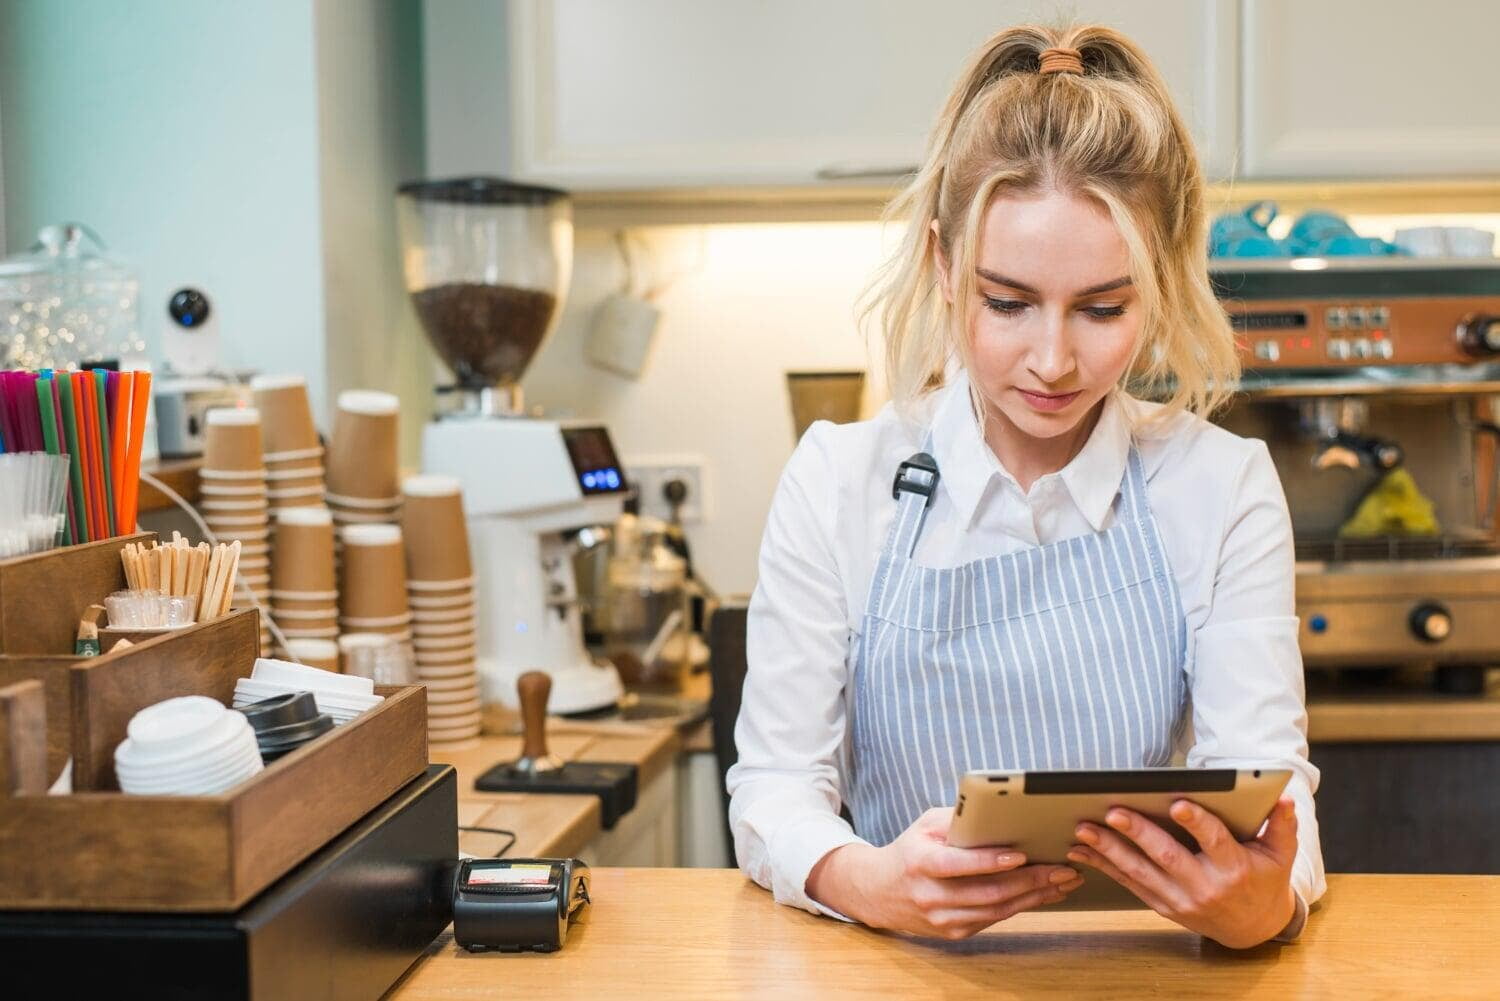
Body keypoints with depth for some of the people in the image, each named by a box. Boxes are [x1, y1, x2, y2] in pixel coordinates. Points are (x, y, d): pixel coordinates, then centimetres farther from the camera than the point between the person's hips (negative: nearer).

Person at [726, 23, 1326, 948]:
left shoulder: (1222, 489, -1)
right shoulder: (838, 484, -3)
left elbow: (1268, 774, -7)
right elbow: (776, 783, -5)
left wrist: (1268, 901, -29)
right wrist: (869, 884, -27)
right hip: (897, 969, 0)